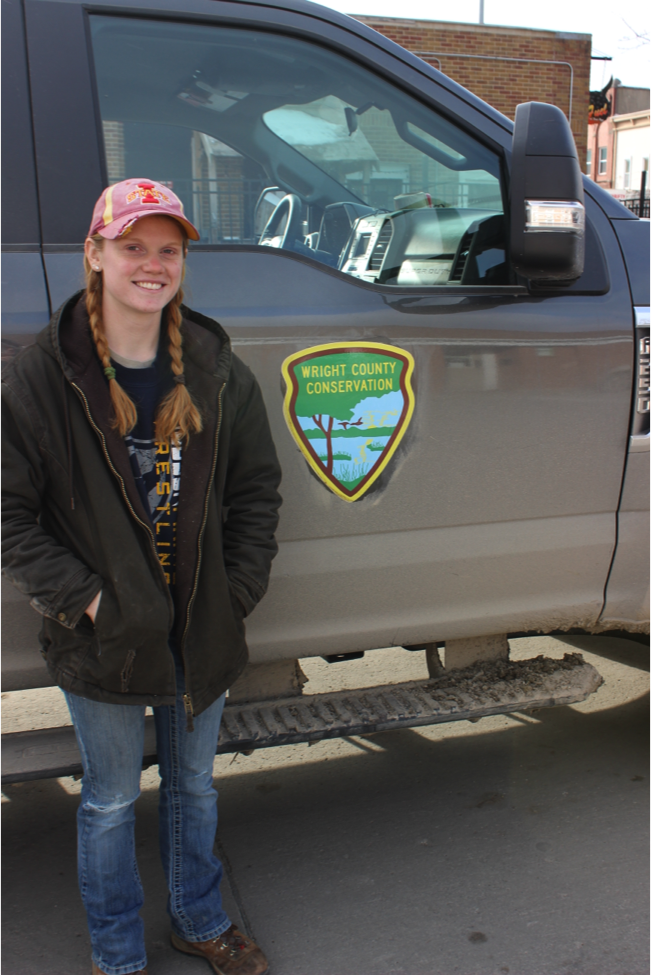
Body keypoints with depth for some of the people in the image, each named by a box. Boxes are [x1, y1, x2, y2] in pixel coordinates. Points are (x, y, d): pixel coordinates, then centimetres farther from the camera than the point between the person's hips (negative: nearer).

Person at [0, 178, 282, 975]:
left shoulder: (216, 371, -2)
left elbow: (256, 490, 4)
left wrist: (240, 589, -4)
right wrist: (82, 596, -16)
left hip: (202, 630, 3)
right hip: (102, 636, -3)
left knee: (194, 786, 22)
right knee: (111, 800, 14)